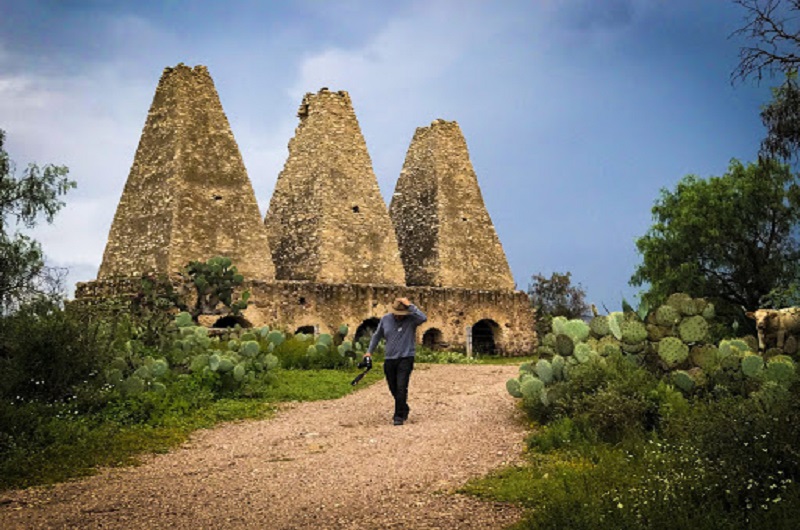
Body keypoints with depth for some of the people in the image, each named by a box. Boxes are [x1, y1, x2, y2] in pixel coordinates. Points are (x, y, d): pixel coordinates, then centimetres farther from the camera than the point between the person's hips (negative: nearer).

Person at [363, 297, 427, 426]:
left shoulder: (411, 319, -8)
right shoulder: (386, 319, 3)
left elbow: (423, 318, -31)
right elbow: (377, 336, 15)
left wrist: (410, 306, -27)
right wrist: (369, 351, 14)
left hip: (405, 359, -4)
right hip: (390, 359, 5)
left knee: (401, 388, -14)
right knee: (393, 389, 13)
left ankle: (399, 416, -5)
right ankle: (404, 409, 35)